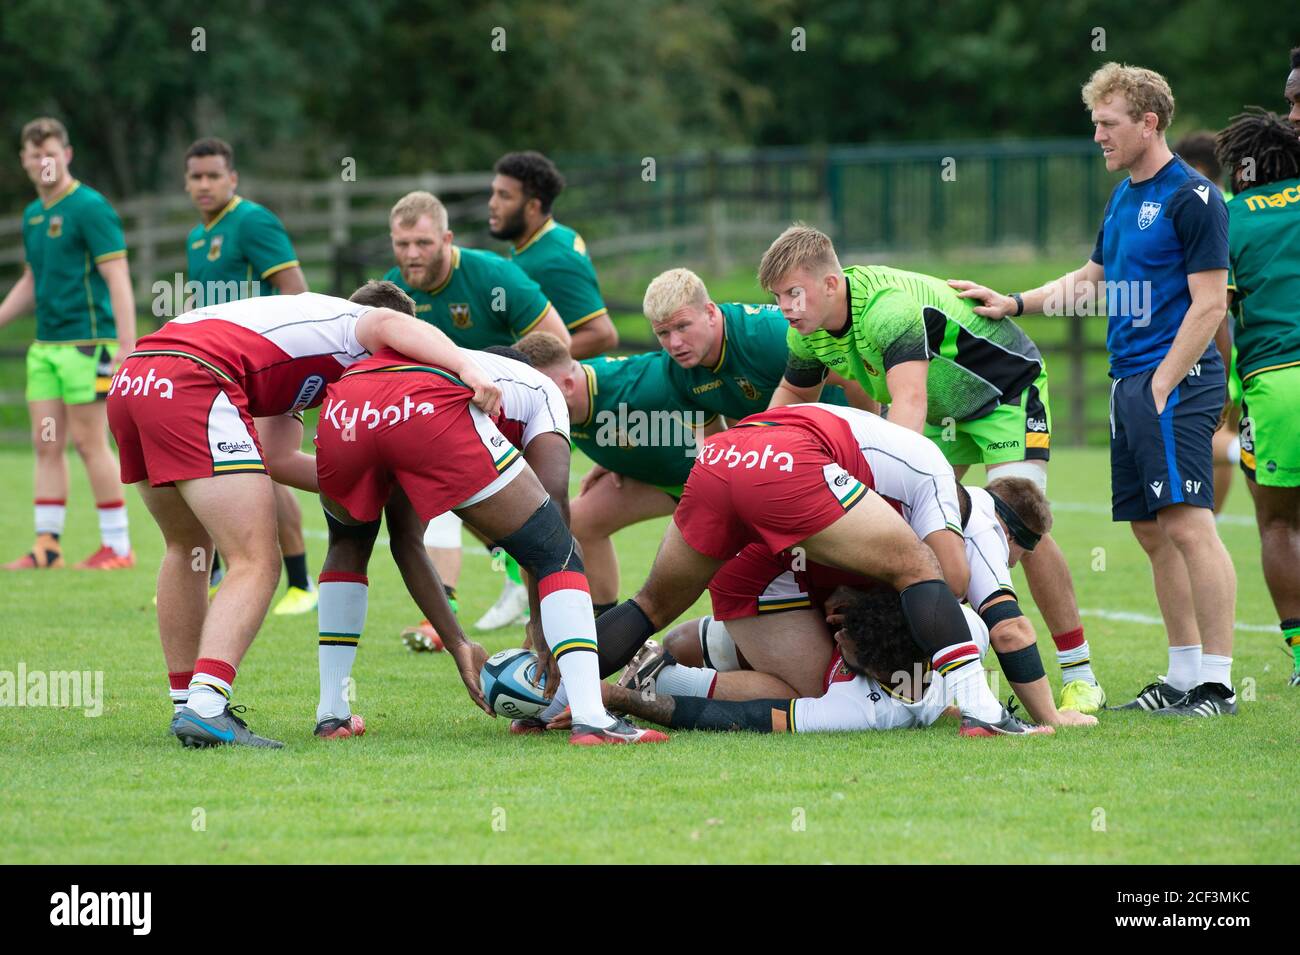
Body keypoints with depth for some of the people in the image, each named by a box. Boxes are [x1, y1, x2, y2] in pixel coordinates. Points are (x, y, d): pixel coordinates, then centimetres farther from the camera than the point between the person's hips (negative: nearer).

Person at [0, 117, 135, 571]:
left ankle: (117, 546, 0)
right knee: (46, 444, 5)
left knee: (89, 442, -6)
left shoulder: (89, 207, -10)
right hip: (45, 345, 8)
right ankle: (47, 545, 8)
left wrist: (128, 348, -21)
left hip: (86, 341, -8)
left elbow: (118, 279, -15)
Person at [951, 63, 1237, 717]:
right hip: (1129, 382, 9)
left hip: (1176, 381, -9)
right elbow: (1092, 279, 29)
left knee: (1187, 524, -14)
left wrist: (1162, 385, -17)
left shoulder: (1191, 197, -10)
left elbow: (1209, 302, -13)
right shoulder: (1123, 197, 17)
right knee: (1152, 533, 9)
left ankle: (1217, 683, -14)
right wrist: (1011, 304, 21)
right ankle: (1183, 675, 14)